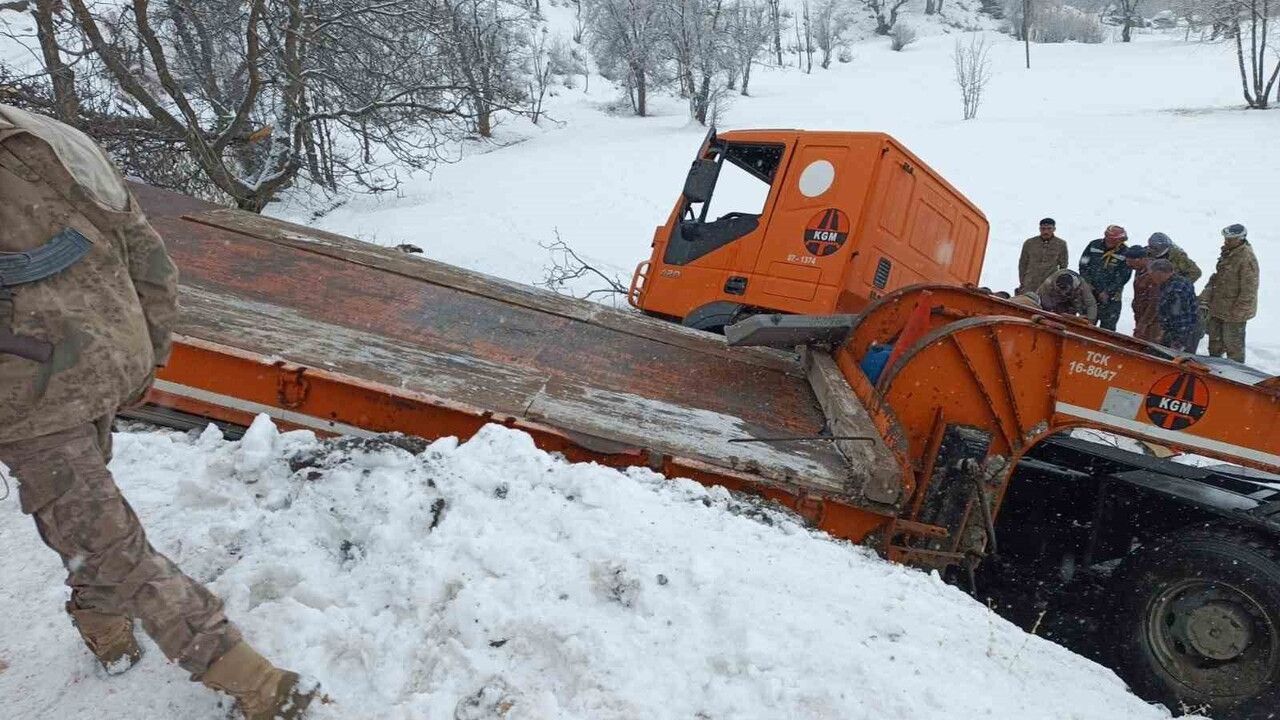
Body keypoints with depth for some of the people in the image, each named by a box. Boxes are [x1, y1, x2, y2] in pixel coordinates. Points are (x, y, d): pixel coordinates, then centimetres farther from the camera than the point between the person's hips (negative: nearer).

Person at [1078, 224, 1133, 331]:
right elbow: (1083, 266, 2)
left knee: (1108, 327, 2)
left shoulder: (1125, 253, -10)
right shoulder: (1094, 245, -2)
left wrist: (1107, 292, -15)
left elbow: (1123, 278, -9)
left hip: (1111, 297, -3)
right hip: (1089, 293, 3)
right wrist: (1088, 284, -7)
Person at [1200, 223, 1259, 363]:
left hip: (1235, 311, -9)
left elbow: (1249, 290, -22)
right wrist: (1206, 296, 10)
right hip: (1219, 307, 9)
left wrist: (1238, 310, -20)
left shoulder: (1247, 259, -22)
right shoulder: (1227, 253, 6)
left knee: (1233, 344, 3)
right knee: (1215, 340, 22)